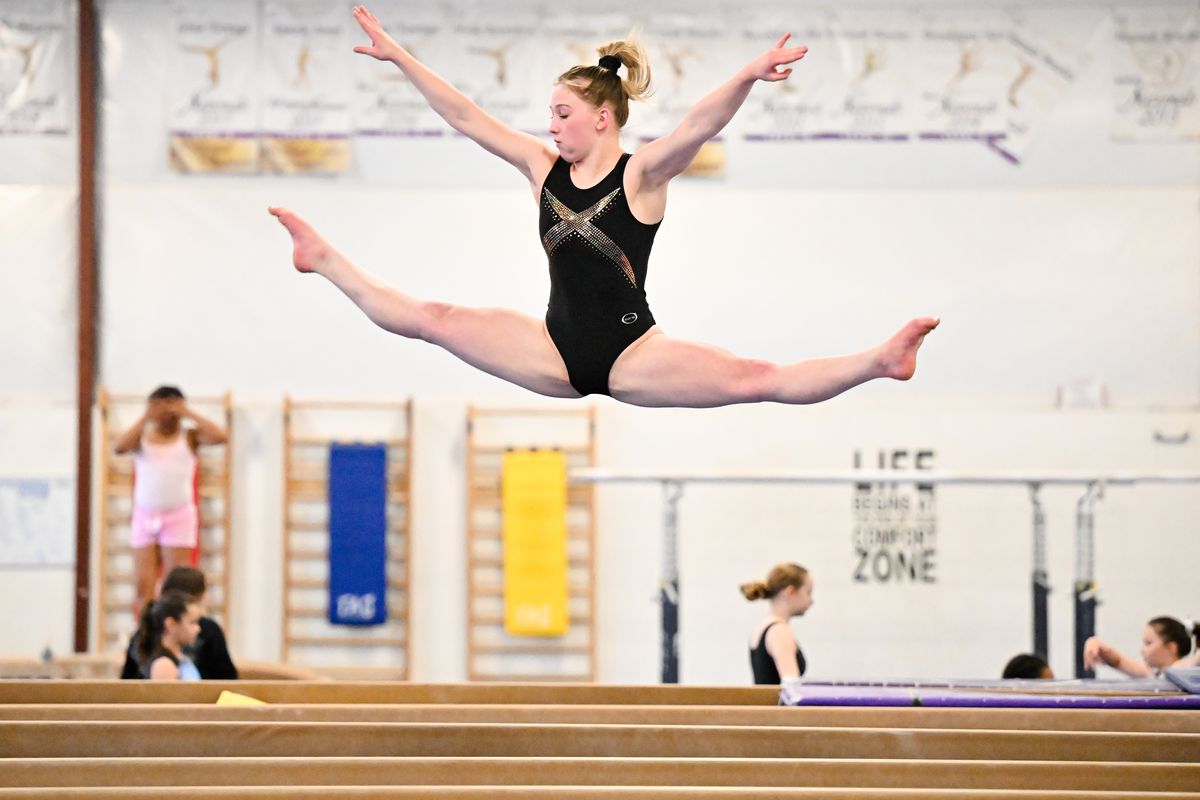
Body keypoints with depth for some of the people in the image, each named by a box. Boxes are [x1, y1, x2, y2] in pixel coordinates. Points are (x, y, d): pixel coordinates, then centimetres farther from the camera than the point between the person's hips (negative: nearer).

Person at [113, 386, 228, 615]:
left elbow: (221, 436, -14)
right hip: (145, 517, 2)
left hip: (178, 516, -2)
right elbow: (120, 446, -14)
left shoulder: (189, 436, 3)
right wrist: (145, 417, -12)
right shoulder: (142, 435, 6)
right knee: (142, 586, -1)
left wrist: (189, 414, -10)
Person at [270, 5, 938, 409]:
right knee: (429, 320, 2)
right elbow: (467, 118, 5)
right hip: (558, 351, 5)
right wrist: (399, 56, 3)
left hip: (631, 351, -5)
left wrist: (747, 79, -45)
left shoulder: (642, 175, -9)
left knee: (755, 379, -23)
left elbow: (698, 127, -27)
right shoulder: (544, 168, 5)